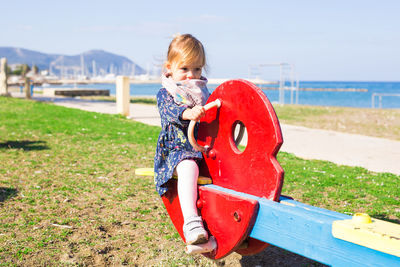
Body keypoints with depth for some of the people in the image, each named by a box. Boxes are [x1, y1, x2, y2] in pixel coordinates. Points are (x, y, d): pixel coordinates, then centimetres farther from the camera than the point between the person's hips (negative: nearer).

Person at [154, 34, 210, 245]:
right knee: (188, 168, -37)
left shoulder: (203, 92, 21)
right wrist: (188, 113, -40)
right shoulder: (165, 94, 5)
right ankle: (191, 221, -41)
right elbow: (170, 110, -18)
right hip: (177, 148, -4)